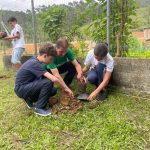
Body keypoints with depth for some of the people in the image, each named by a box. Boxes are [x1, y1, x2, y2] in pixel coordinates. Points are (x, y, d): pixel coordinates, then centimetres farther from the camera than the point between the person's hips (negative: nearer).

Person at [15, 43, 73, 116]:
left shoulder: (35, 60, 2)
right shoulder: (35, 64, -27)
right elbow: (54, 79, -31)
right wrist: (66, 88, -19)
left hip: (28, 86, 9)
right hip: (21, 89, -9)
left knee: (53, 91, 2)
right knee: (48, 83, -27)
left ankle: (30, 99, 15)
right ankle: (39, 108, -12)